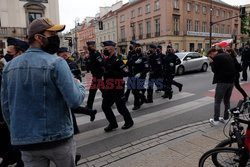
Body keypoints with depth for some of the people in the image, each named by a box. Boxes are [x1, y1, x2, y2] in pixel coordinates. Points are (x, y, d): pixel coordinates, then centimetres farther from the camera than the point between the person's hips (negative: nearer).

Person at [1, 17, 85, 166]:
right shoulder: (56, 62, -15)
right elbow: (75, 101, -21)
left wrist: (17, 132, 18)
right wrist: (79, 84, -1)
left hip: (26, 140, 4)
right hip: (58, 138, -4)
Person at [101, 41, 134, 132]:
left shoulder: (117, 60, -17)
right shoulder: (107, 60, 10)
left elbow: (125, 72, -24)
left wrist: (113, 73, -26)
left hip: (117, 88, -9)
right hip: (109, 88, 9)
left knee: (121, 107, 4)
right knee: (105, 106, 9)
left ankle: (129, 122, 28)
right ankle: (113, 124, 24)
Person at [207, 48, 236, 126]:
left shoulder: (217, 57, -11)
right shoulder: (227, 55, 15)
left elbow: (214, 70, -9)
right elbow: (233, 68, 19)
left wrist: (211, 62, 2)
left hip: (222, 81, -8)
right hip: (231, 81, 8)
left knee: (217, 101, 1)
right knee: (227, 101, 17)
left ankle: (216, 120, 3)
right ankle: (226, 118, 24)